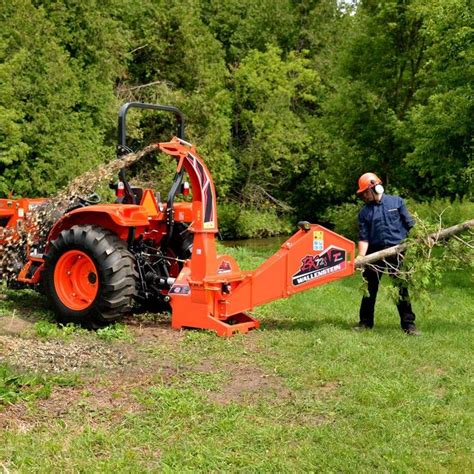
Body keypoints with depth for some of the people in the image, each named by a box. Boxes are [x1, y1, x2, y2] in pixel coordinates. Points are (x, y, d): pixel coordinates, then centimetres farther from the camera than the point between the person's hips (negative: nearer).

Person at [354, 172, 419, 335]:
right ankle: (365, 322, 19)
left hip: (396, 251, -2)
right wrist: (361, 257, -15)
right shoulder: (364, 212, 4)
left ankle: (408, 324, 9)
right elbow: (363, 238, -2)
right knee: (369, 288, 8)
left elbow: (410, 224, 6)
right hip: (374, 253, 2)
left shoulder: (396, 202, 2)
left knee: (401, 287, 2)